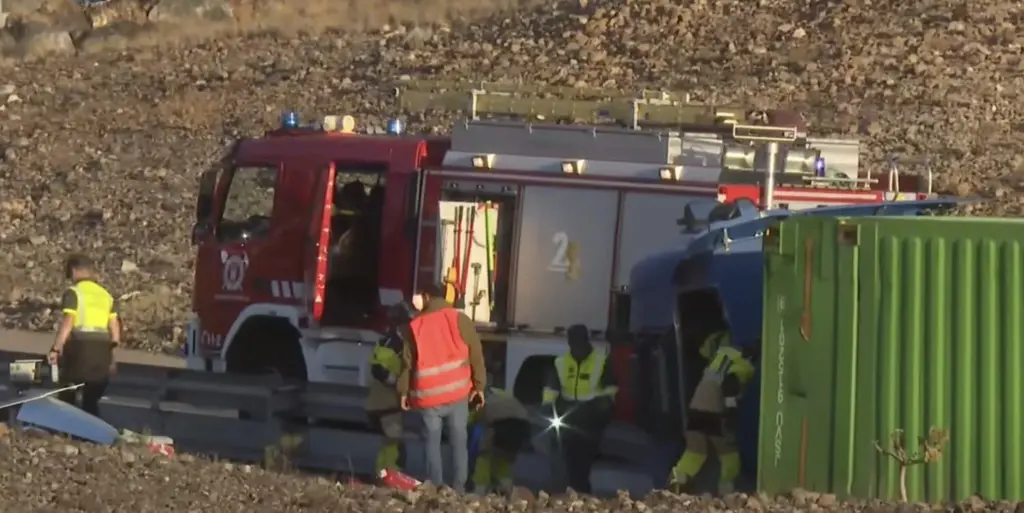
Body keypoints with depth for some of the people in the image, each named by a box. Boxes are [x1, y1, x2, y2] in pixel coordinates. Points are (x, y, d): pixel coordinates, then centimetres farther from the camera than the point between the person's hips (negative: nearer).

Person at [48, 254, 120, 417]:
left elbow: (68, 322, -13)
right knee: (91, 400, 11)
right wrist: (112, 354, 23)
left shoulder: (73, 292, -2)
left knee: (68, 397, 4)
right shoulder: (106, 295, 17)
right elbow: (115, 326, 15)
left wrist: (56, 349, -14)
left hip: (80, 346, -6)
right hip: (102, 348, 6)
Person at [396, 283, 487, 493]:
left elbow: (407, 361, 5)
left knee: (432, 441, 8)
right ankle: (458, 487, 1)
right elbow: (475, 355, 0)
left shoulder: (415, 326, 2)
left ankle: (435, 487, 3)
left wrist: (404, 391, 15)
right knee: (459, 441, 7)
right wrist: (479, 386, 6)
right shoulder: (460, 320, 1)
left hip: (428, 395, 0)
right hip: (457, 393, 0)